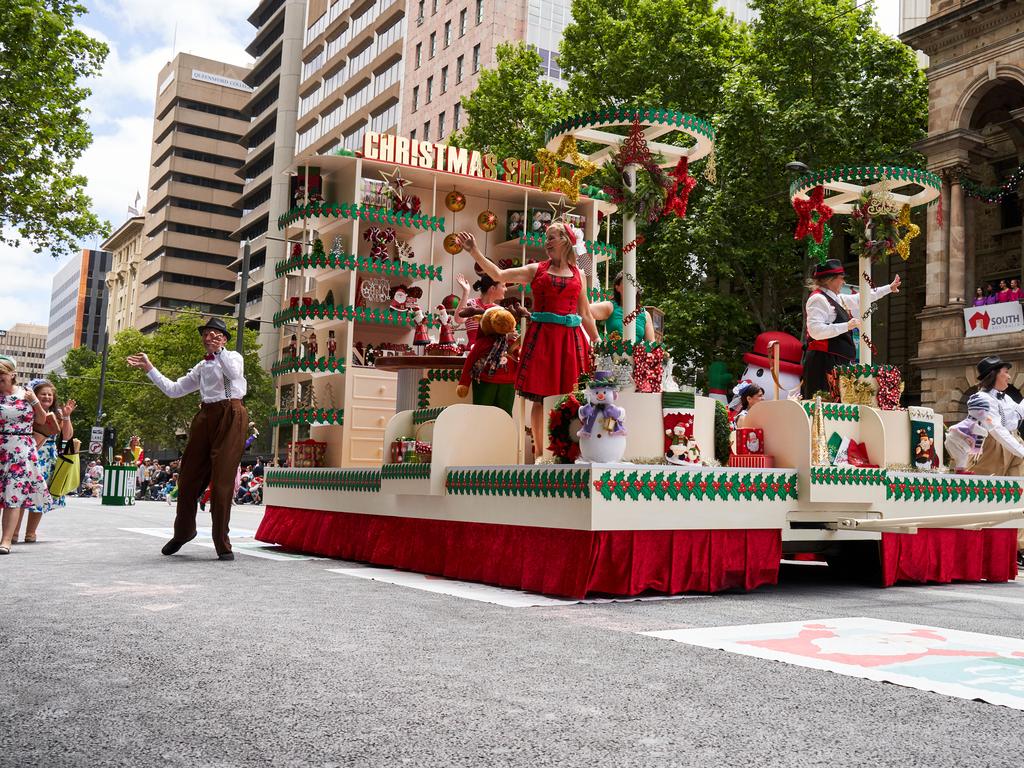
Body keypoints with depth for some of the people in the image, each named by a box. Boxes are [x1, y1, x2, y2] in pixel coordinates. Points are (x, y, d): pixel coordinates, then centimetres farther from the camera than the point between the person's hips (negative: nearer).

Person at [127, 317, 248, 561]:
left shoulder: (232, 357, 9)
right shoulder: (201, 367, 24)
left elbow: (234, 372, -15)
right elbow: (173, 389, 23)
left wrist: (218, 350, -22)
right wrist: (148, 368, 22)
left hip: (231, 415, -6)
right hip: (206, 417, 6)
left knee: (222, 482, -8)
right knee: (189, 478, 6)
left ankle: (223, 544, 0)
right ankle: (183, 532, 28)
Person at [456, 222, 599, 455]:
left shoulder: (578, 275, 14)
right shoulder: (536, 270, 10)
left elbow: (586, 315, 17)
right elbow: (498, 275, 1)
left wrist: (597, 344, 15)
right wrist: (474, 252, -4)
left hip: (569, 339, 1)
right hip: (541, 337, -1)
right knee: (540, 398, -2)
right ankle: (539, 452, 6)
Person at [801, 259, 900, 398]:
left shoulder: (836, 299, 20)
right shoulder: (818, 299, -10)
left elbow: (860, 299, 37)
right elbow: (815, 330, -22)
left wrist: (889, 288, 45)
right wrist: (846, 326, -19)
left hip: (837, 362, 10)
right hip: (825, 361, -10)